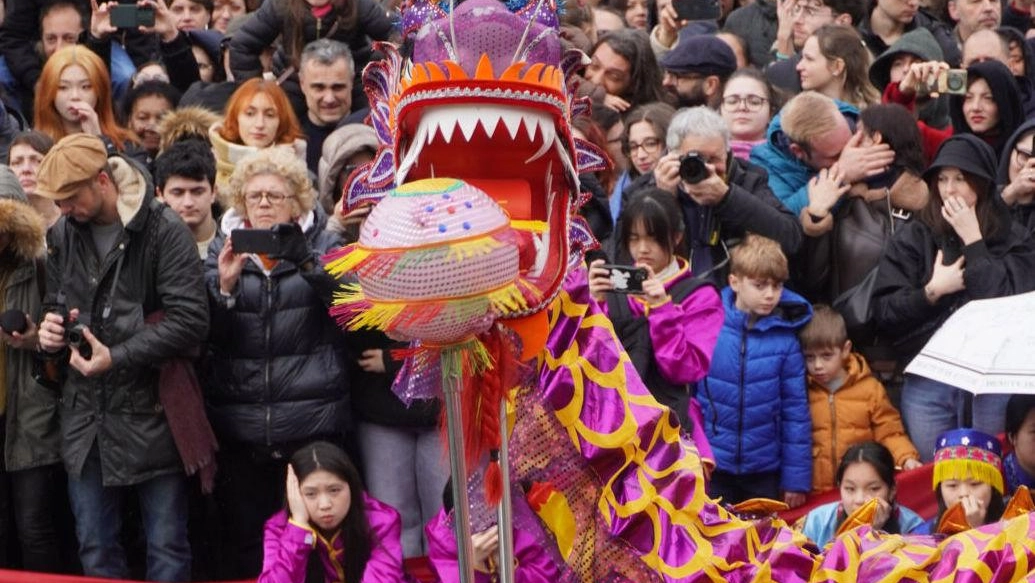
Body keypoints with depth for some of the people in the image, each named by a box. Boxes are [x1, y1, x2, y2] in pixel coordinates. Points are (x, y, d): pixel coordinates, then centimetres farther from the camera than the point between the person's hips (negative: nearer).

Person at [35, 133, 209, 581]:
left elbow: (191, 321, -18)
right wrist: (50, 334, -2)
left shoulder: (163, 231, -12)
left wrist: (118, 357, -21)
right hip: (85, 414, 6)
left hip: (149, 412, -6)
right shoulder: (62, 235, 8)